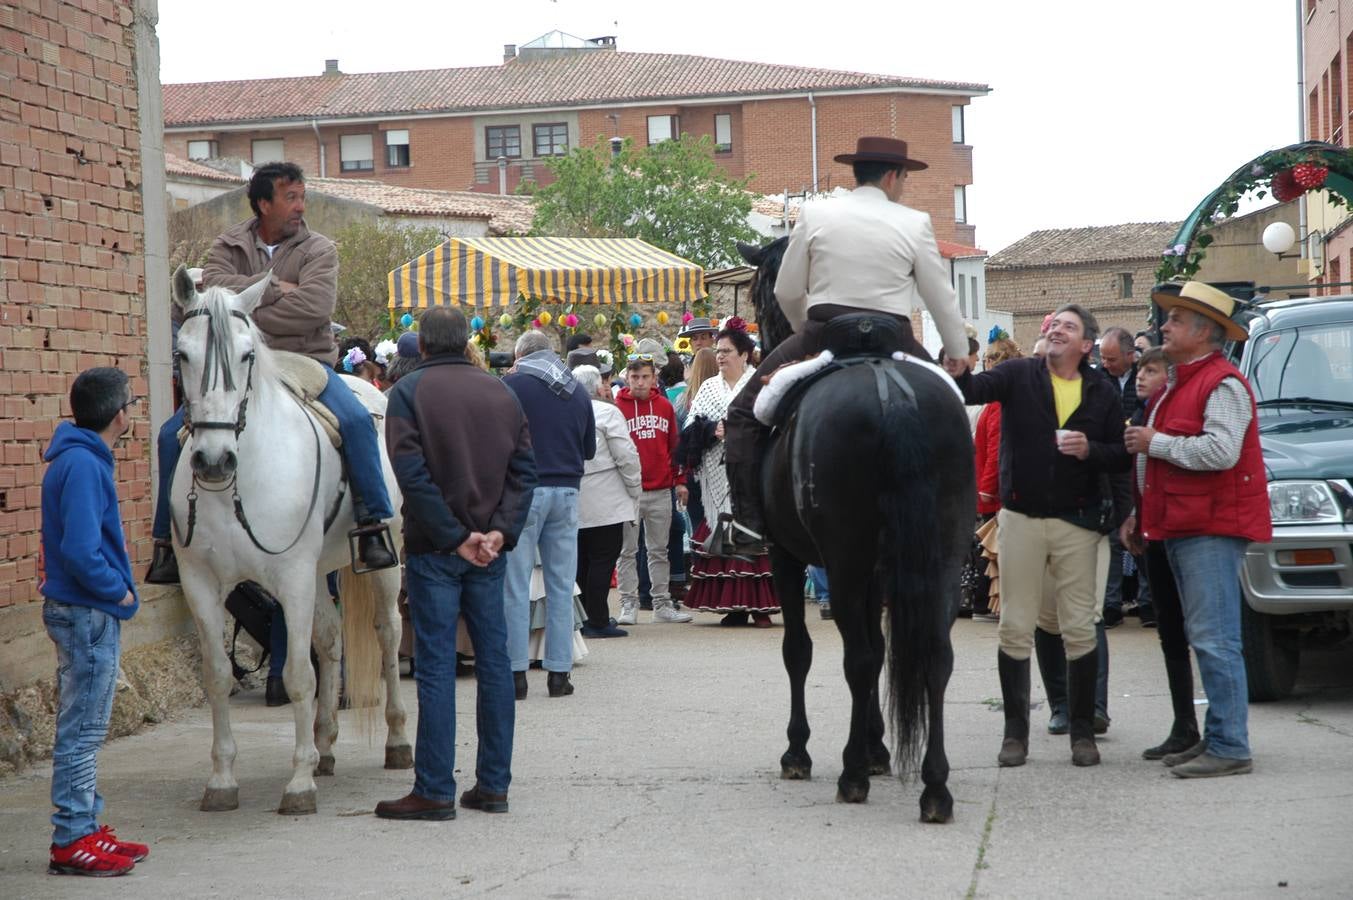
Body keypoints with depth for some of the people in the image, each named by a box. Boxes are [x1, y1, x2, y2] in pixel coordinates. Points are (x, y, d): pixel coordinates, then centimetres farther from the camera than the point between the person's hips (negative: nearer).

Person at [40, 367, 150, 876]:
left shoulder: (81, 460, 11)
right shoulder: (83, 465, -19)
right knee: (82, 732, -4)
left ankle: (85, 828, 23)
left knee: (84, 730, 16)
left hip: (83, 610, 10)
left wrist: (116, 590, 11)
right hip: (88, 614, -10)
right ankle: (72, 841, 1)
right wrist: (118, 591, -14)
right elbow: (80, 551, -27)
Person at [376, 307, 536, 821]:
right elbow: (523, 469, 3)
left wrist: (454, 536, -12)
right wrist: (500, 531, -5)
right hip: (490, 550, 4)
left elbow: (412, 474, -15)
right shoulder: (501, 393, 9)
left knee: (436, 666, -3)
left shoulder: (410, 392, -6)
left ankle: (435, 791, -3)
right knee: (494, 660, 8)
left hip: (434, 548, -4)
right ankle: (493, 785, 11)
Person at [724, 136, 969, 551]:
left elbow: (786, 293, 7)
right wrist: (960, 360, 19)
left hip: (821, 337, -1)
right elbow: (943, 302, 5)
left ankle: (748, 524, -3)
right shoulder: (915, 224, 1)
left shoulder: (815, 214, 1)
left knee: (745, 412, 11)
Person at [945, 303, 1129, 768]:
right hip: (1021, 517, 0)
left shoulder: (1101, 391, 5)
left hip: (1076, 521, 0)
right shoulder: (1019, 375, 1)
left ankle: (1083, 732, 11)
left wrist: (1091, 450, -14)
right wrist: (959, 375, -40)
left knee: (1080, 629, 2)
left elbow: (1122, 454, 6)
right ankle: (1015, 732, 10)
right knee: (1015, 628, 2)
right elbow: (979, 389, -18)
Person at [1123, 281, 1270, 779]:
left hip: (1212, 529, -10)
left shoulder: (1223, 384, -11)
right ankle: (1215, 738, 17)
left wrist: (1156, 443, -14)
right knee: (1204, 640, 12)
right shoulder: (1178, 385, 22)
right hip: (1181, 528, 10)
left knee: (1215, 640, -11)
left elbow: (1221, 452, -25)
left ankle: (1230, 747, -11)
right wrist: (1140, 513, 23)